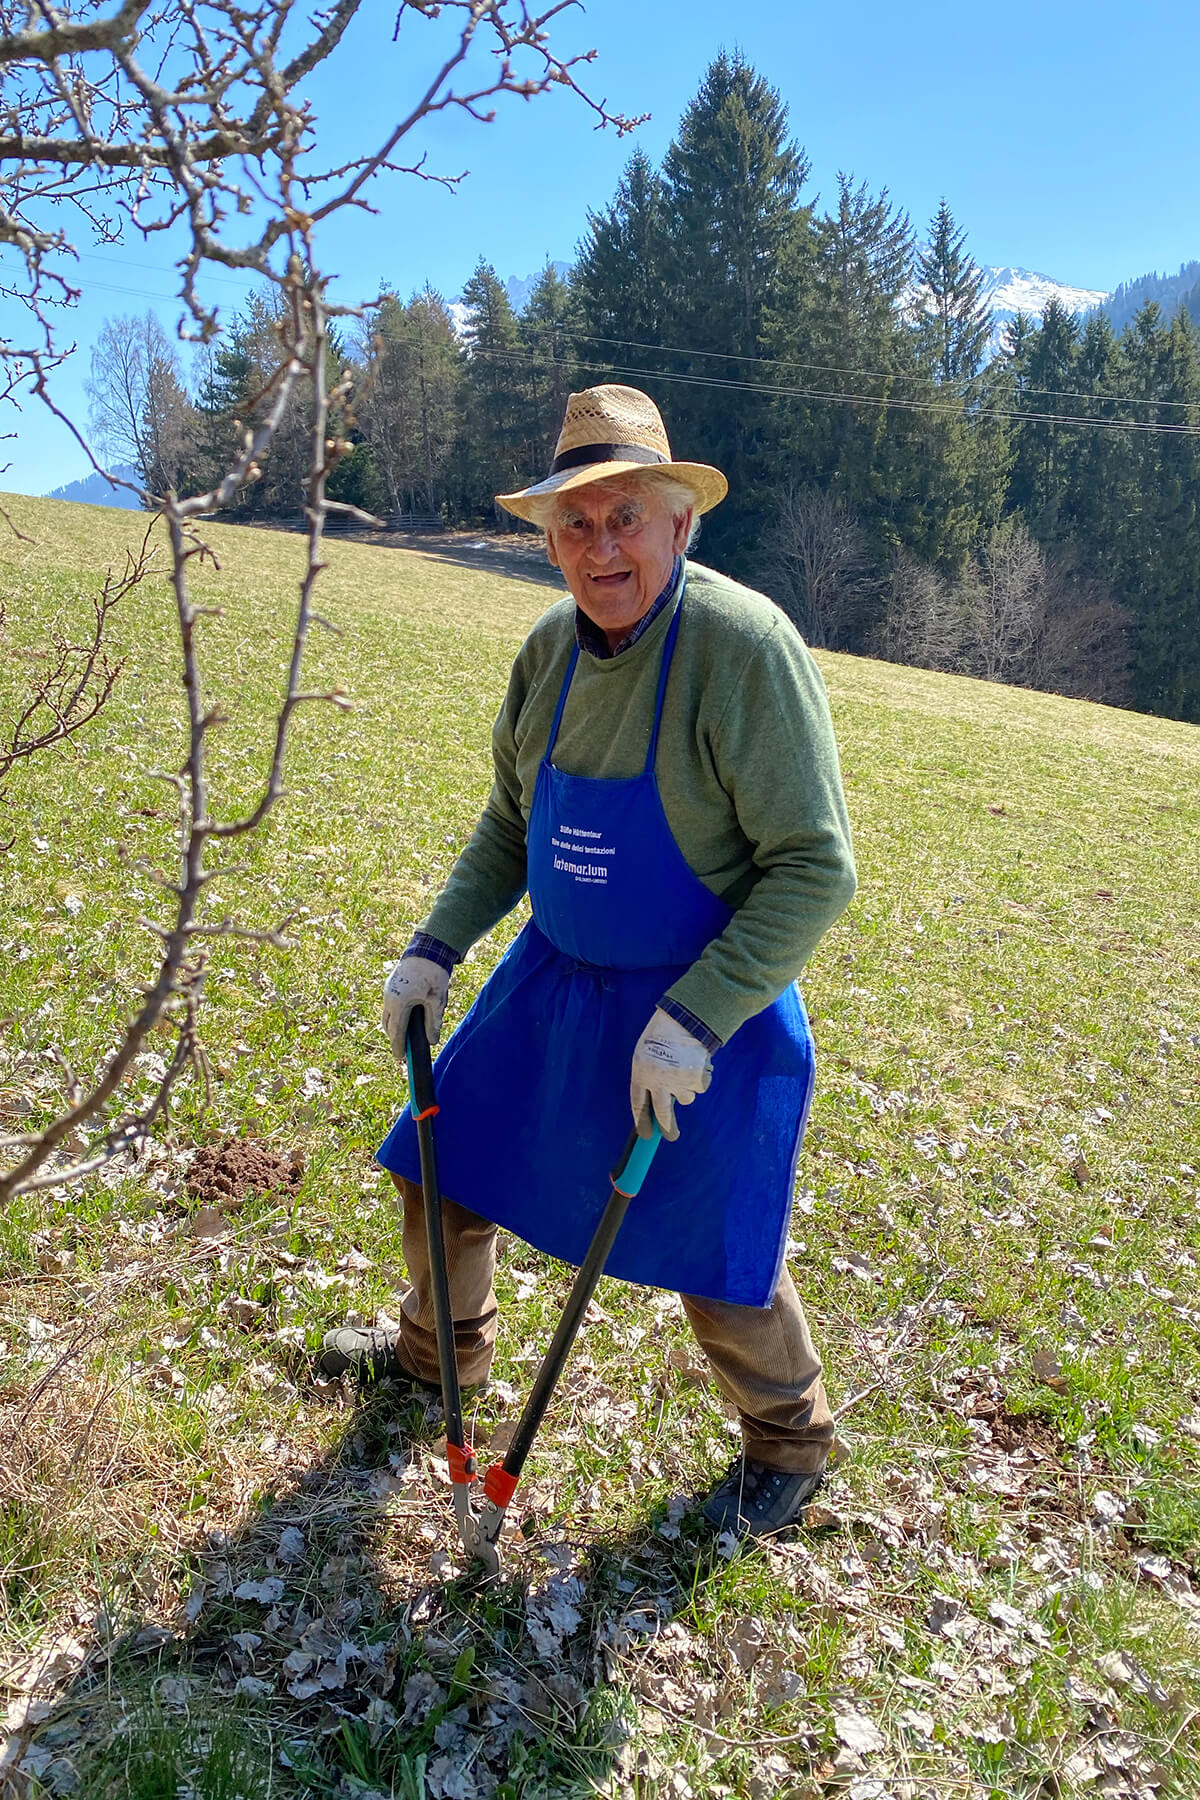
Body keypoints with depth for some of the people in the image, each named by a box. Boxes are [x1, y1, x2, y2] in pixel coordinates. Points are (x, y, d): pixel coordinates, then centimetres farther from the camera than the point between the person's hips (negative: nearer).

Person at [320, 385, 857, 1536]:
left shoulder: (743, 644, -22)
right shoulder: (550, 650, 0)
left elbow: (814, 869, -22)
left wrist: (695, 1020, -26)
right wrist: (435, 947, 5)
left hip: (708, 1007, -6)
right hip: (554, 979, 7)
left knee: (717, 1263, 4)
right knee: (445, 1164, 16)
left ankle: (788, 1442, 36)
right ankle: (440, 1352, 47)